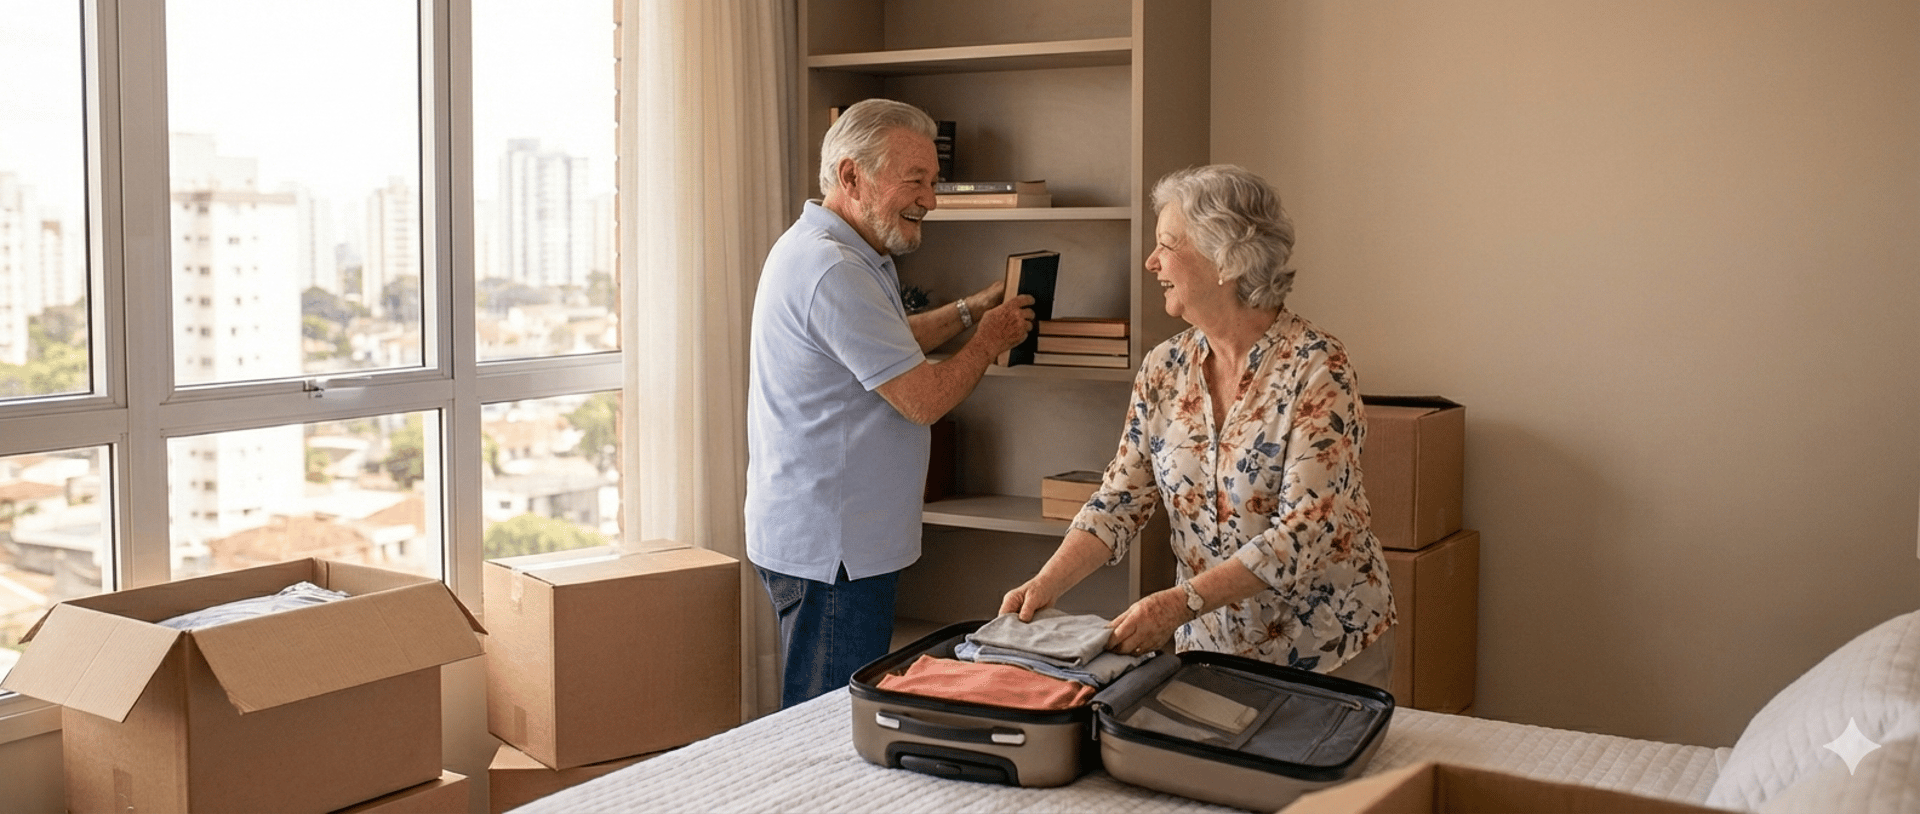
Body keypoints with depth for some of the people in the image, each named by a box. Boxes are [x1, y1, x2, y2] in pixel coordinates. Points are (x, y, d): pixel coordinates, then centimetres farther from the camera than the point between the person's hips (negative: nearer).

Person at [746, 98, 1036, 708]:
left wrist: (972, 310, 19)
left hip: (831, 537, 11)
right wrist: (990, 339, -3)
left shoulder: (831, 253, 13)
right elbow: (924, 398, -21)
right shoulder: (833, 269, -22)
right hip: (829, 547, -11)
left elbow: (888, 343, 30)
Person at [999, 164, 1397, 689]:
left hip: (1328, 652, -5)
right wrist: (1046, 584, -18)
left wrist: (1181, 602, -33)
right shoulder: (1163, 370, -1)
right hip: (1209, 645, 5)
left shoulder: (1315, 367, -18)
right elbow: (1119, 501, -1)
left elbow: (1306, 531, -25)